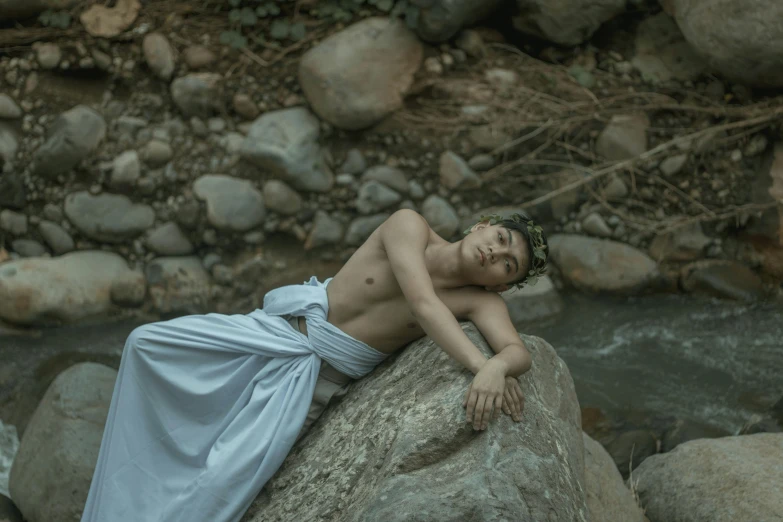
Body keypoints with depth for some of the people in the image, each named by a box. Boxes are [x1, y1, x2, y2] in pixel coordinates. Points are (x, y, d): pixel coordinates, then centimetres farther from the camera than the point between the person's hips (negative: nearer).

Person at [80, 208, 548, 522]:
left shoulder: (481, 302, -8)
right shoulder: (410, 227, -13)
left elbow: (519, 351, -24)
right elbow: (423, 304, -27)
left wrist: (496, 369, -49)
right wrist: (478, 363, -40)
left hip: (317, 379, -2)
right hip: (278, 331, 2)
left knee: (229, 473, -21)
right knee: (147, 343, -1)